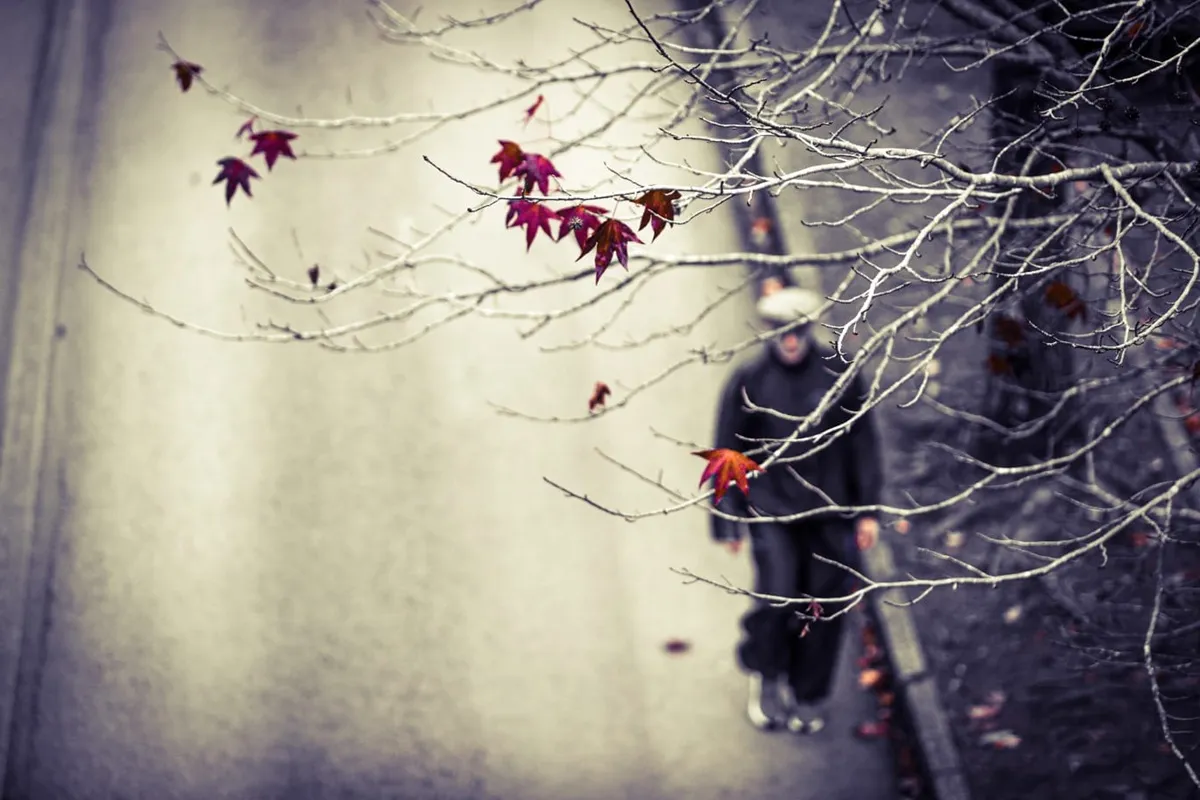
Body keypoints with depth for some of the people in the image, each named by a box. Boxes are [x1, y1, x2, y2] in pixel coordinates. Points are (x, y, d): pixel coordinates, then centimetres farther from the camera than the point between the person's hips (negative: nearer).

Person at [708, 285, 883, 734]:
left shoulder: (841, 374, 0)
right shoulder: (748, 382, -3)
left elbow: (863, 441, 7)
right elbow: (728, 455, 4)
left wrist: (869, 510, 5)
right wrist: (727, 520, 3)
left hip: (831, 512, 2)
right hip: (772, 510, -2)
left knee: (825, 609, 5)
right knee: (777, 600, -14)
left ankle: (809, 699, 25)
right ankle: (766, 678, 15)